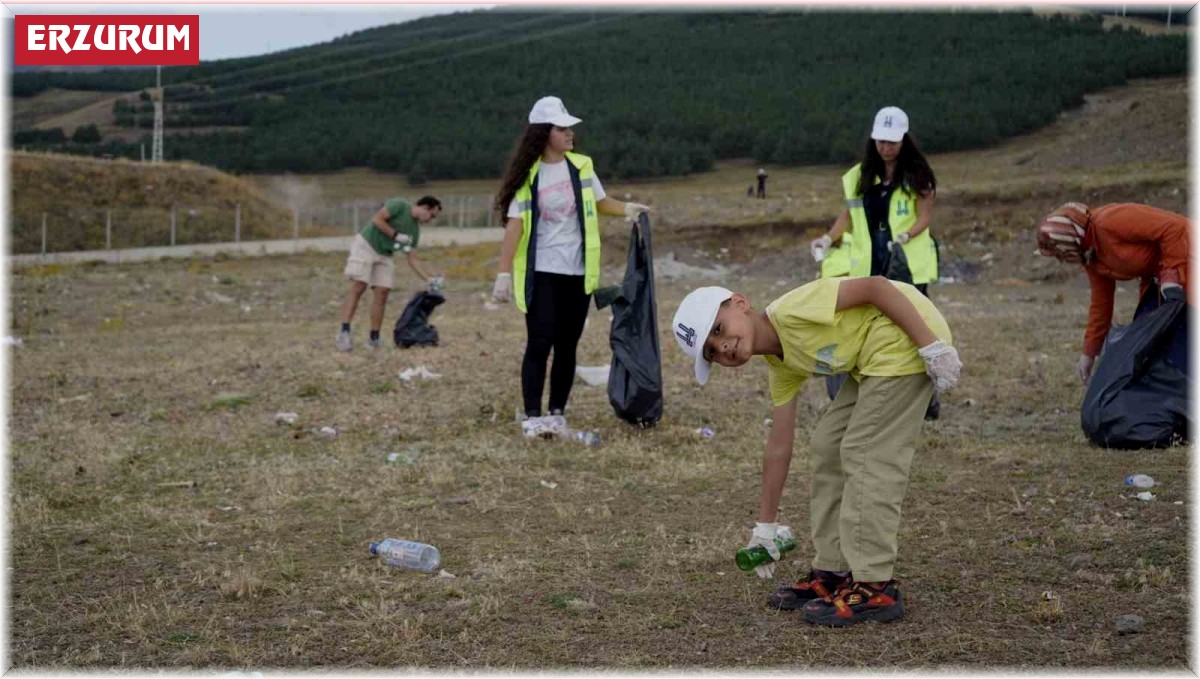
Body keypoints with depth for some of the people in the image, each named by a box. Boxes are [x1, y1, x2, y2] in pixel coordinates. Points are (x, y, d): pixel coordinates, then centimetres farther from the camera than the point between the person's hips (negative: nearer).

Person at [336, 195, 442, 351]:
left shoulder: (414, 230, 8)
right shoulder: (399, 205, -11)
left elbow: (412, 259, 7)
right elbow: (377, 219, -17)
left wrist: (430, 279, -2)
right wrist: (395, 235, -19)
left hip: (384, 255, 7)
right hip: (365, 245, -7)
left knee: (382, 293, -4)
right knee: (358, 287, -16)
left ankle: (374, 338, 1)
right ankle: (344, 332, -20)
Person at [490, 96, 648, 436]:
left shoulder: (581, 166, 4)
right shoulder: (528, 175, -6)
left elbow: (600, 203, 17)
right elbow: (515, 224, -9)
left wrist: (627, 209, -3)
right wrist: (504, 273, -15)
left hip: (577, 272, 4)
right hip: (541, 273, -4)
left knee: (567, 345, 7)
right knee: (539, 344, -7)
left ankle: (557, 415, 14)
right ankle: (533, 417, -4)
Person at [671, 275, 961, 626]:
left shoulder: (792, 308, -18)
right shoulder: (781, 367, 7)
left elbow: (876, 286, -20)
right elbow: (779, 447, 13)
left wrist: (932, 346, -22)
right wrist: (765, 526, 18)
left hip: (911, 337, -10)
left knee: (865, 455, -10)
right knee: (827, 447, 12)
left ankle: (875, 588, -5)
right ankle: (832, 572, 18)